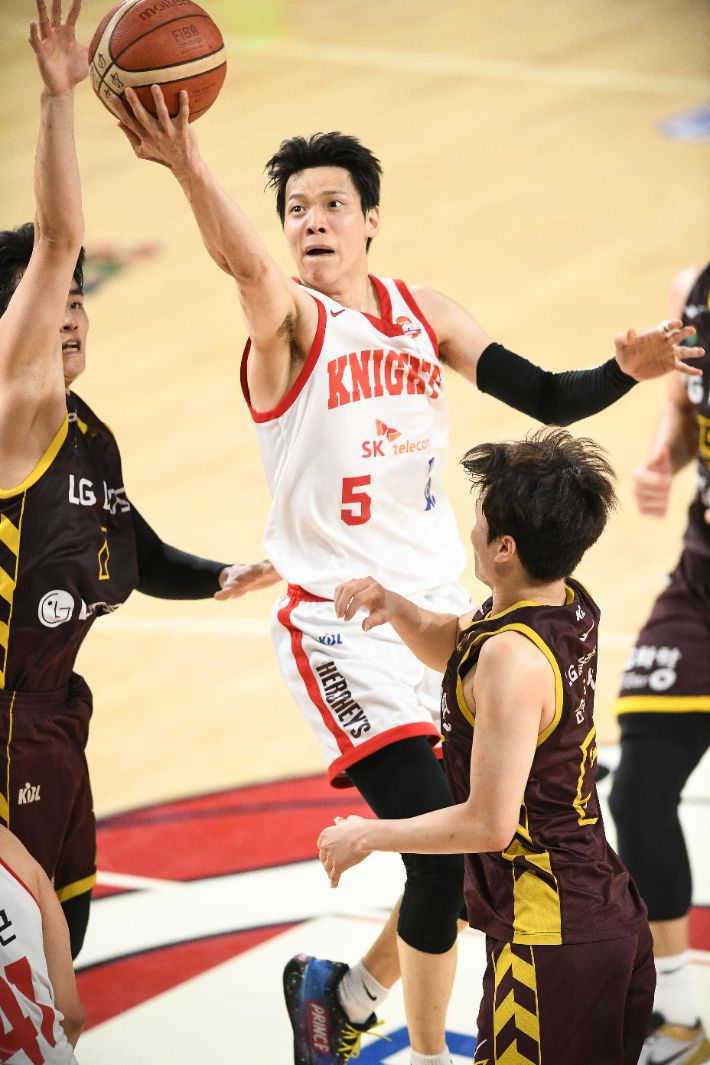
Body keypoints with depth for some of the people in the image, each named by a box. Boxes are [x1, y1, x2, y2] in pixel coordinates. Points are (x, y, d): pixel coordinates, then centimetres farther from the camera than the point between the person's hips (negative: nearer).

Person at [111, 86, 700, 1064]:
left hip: (444, 611, 6)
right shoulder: (289, 317, -9)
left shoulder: (424, 314, 7)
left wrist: (625, 374, -14)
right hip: (342, 626, -6)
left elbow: (545, 398, 6)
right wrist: (189, 167, -52)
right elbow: (243, 262, -32)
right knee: (438, 843, -15)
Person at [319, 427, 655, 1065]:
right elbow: (451, 647, 22)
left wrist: (367, 837, -12)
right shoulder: (572, 606, 3)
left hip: (549, 936, -9)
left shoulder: (513, 655, -24)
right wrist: (396, 608, 1)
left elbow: (489, 823, -24)